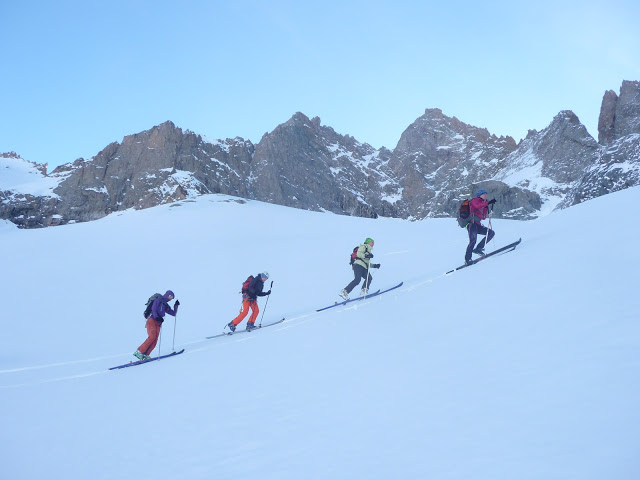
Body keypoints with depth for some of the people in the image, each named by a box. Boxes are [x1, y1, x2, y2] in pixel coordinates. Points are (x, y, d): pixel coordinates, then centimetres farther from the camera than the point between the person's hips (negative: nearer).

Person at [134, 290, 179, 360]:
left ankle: (145, 355, -15)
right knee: (152, 336, -24)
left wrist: (176, 306, 15)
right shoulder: (159, 300, 3)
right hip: (152, 321, -7)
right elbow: (153, 310, -9)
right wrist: (157, 317, -24)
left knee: (155, 340, -10)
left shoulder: (166, 306, 23)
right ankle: (139, 352, -22)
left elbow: (174, 313, 28)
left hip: (158, 323, 7)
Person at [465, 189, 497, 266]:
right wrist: (488, 202, -20)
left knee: (491, 233, 2)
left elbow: (484, 217, 22)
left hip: (477, 225, 9)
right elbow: (477, 206, -20)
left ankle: (478, 248, -6)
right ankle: (467, 259, -28)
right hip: (472, 223, -9)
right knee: (473, 240, -25)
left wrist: (486, 208, 13)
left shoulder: (483, 203, 29)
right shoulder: (475, 200, 6)